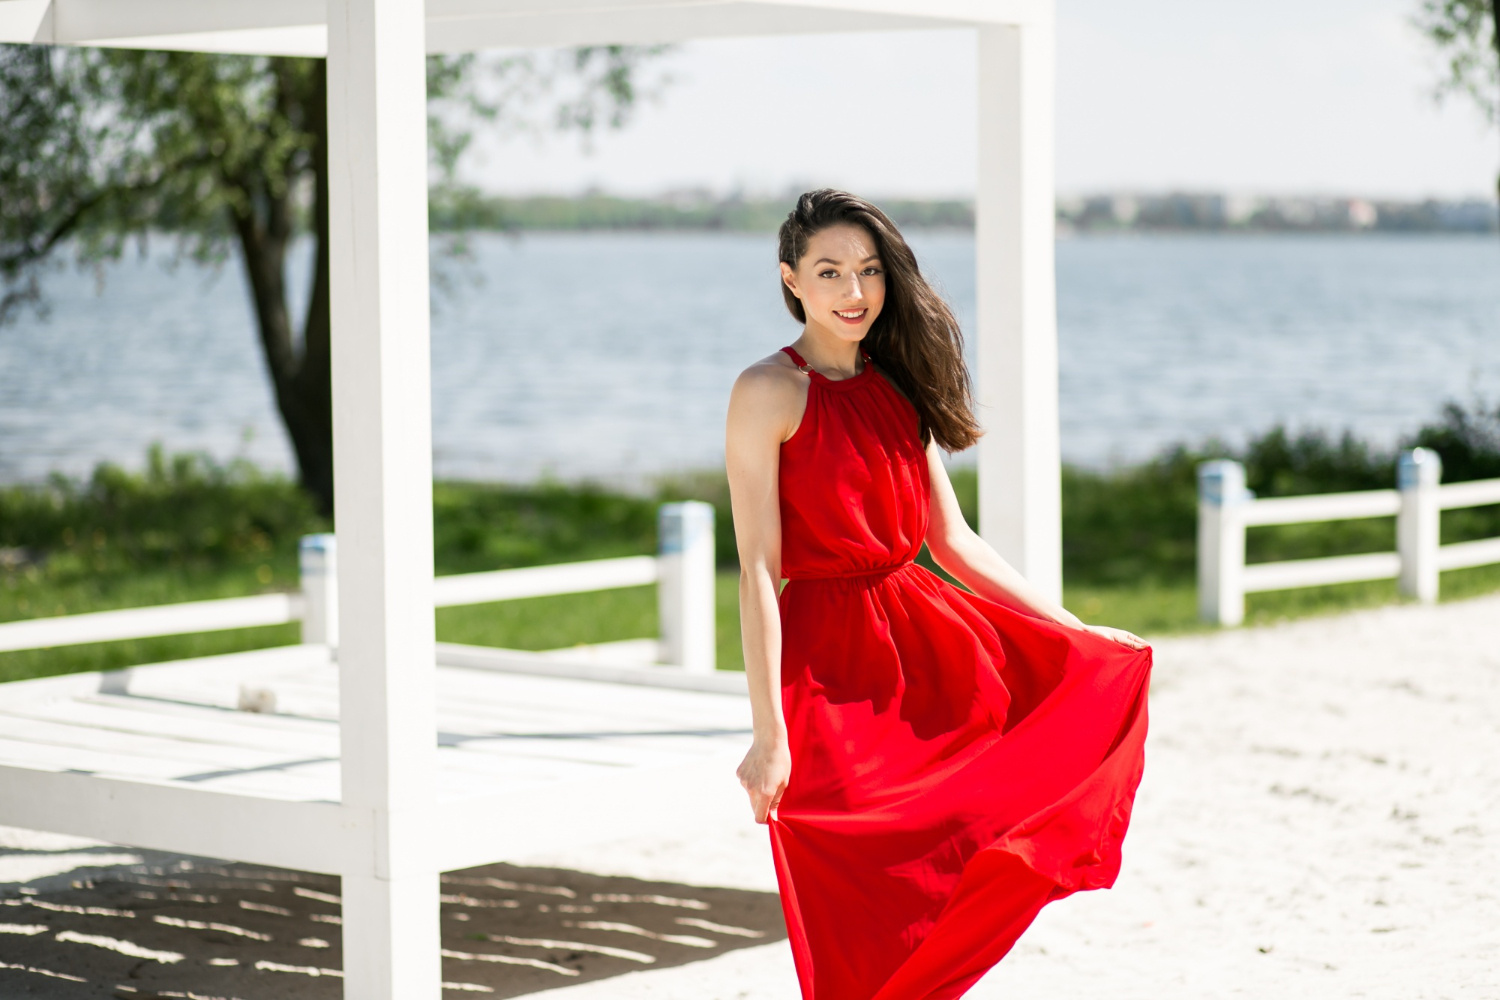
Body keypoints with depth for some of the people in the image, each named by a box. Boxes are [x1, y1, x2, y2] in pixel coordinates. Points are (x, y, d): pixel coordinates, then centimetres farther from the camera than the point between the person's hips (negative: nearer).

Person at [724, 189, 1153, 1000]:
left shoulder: (897, 387, 10)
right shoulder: (769, 393, -10)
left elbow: (953, 542, 13)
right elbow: (758, 570, -15)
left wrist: (1077, 632, 10)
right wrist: (769, 732, -22)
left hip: (926, 637, 7)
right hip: (830, 656, -7)